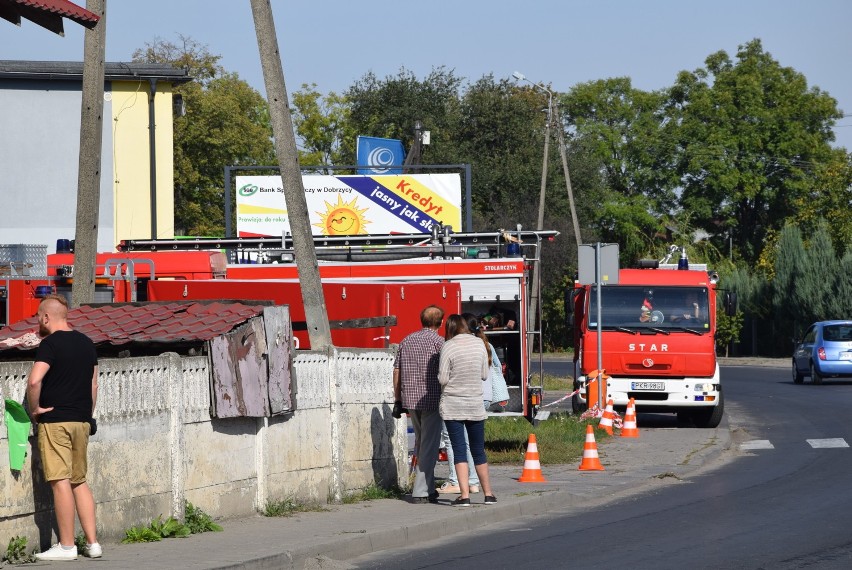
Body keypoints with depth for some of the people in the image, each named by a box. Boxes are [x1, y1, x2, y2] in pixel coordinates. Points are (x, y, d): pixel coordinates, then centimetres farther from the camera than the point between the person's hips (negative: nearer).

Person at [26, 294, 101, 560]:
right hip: (82, 421, 7)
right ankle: (92, 543, 11)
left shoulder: (50, 344, -11)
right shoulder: (86, 343, 12)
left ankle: (66, 546, -4)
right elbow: (93, 384, 17)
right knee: (79, 481, 14)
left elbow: (34, 380, -25)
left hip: (55, 421, -7)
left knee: (60, 482, -5)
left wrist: (35, 408, -11)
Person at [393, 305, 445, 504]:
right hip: (432, 398, -6)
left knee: (421, 443, 19)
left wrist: (397, 401, 17)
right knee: (429, 445, -2)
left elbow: (397, 371, 13)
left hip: (410, 399, 6)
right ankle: (421, 492, -6)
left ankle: (427, 487, 24)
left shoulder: (407, 340, 12)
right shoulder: (438, 341, -6)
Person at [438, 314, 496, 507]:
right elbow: (484, 375, 6)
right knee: (478, 450, 14)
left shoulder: (448, 346, -10)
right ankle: (488, 493, 20)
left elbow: (442, 379, -11)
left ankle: (464, 495, -9)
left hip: (452, 406, -3)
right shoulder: (479, 343, 1)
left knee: (459, 450, -2)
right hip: (475, 405, 3)